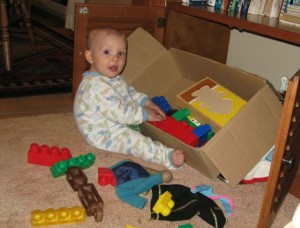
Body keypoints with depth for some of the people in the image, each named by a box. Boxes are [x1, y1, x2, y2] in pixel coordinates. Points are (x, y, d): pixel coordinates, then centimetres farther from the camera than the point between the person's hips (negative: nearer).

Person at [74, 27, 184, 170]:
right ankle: (167, 156, -42)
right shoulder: (96, 86, -30)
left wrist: (145, 102, 4)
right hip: (103, 135, -12)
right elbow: (117, 112, -32)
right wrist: (144, 114, -24)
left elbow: (129, 91, 21)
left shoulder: (113, 78, 5)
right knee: (132, 140, -32)